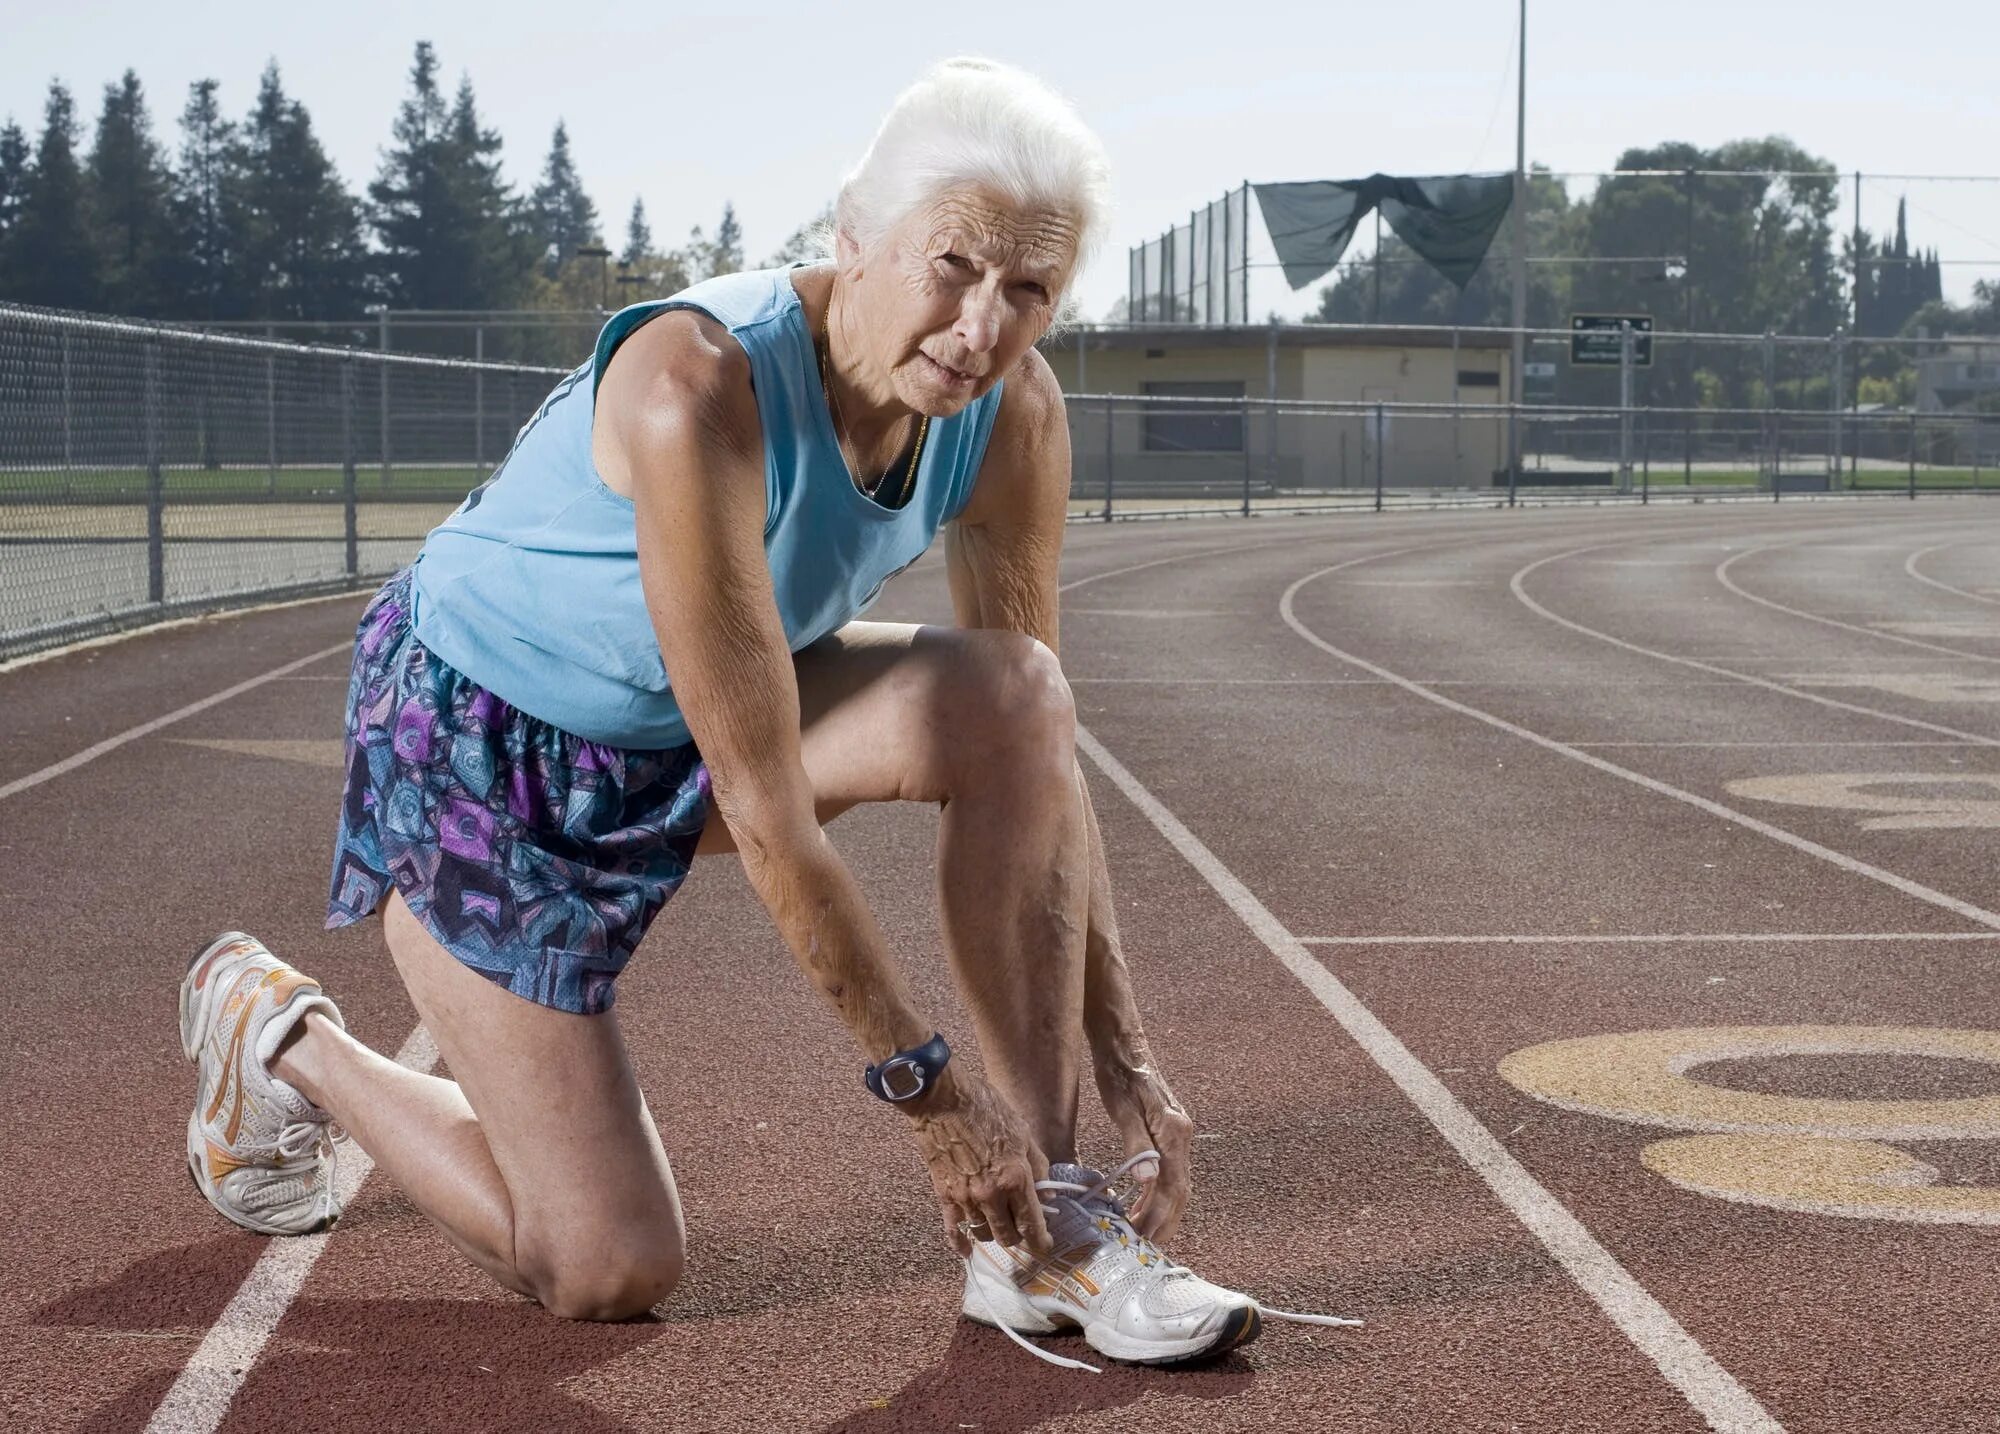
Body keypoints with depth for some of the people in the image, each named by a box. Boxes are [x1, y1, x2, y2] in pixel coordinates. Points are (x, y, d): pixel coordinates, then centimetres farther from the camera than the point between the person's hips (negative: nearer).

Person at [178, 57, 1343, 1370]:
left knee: (1015, 693, -22)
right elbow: (765, 811, -33)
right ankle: (280, 1034, 19)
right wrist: (926, 1086, -27)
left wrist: (1121, 1055, -9)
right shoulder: (700, 389, -36)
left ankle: (1040, 1231, -13)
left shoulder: (1013, 413, -15)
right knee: (608, 1273, -6)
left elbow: (1044, 750, -6)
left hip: (690, 722, 6)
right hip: (482, 743, -6)